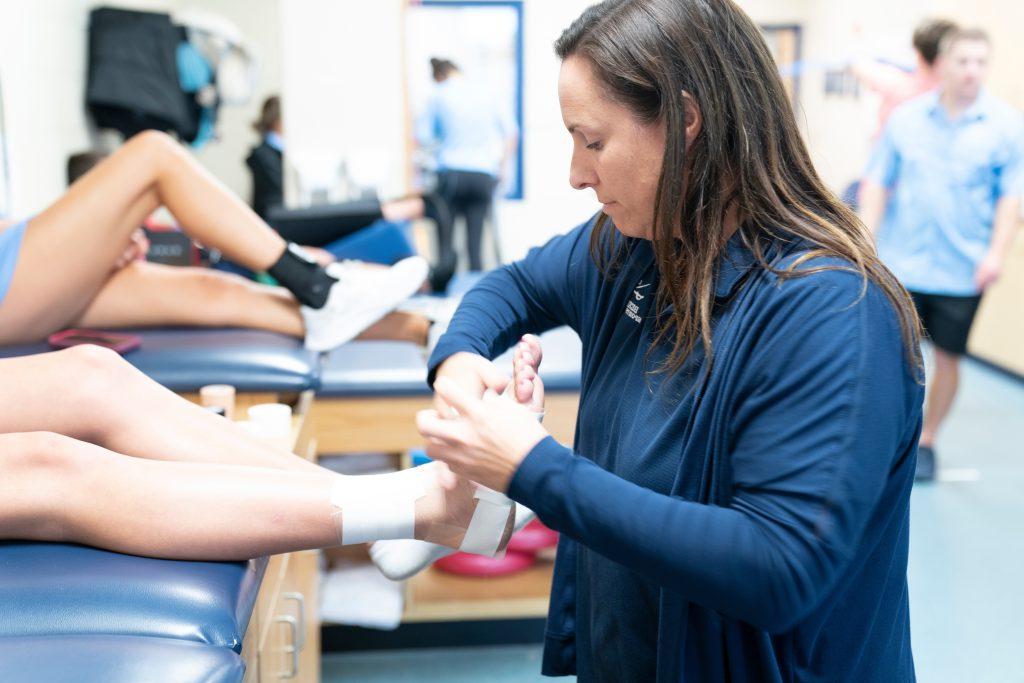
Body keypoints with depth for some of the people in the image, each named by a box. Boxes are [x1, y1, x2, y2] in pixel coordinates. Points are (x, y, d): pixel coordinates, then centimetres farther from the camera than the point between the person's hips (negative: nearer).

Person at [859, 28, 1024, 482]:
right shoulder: (906, 118, 4)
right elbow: (878, 182, 7)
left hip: (962, 270, 0)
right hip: (901, 263, 1)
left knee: (948, 358, 7)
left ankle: (926, 442, 25)